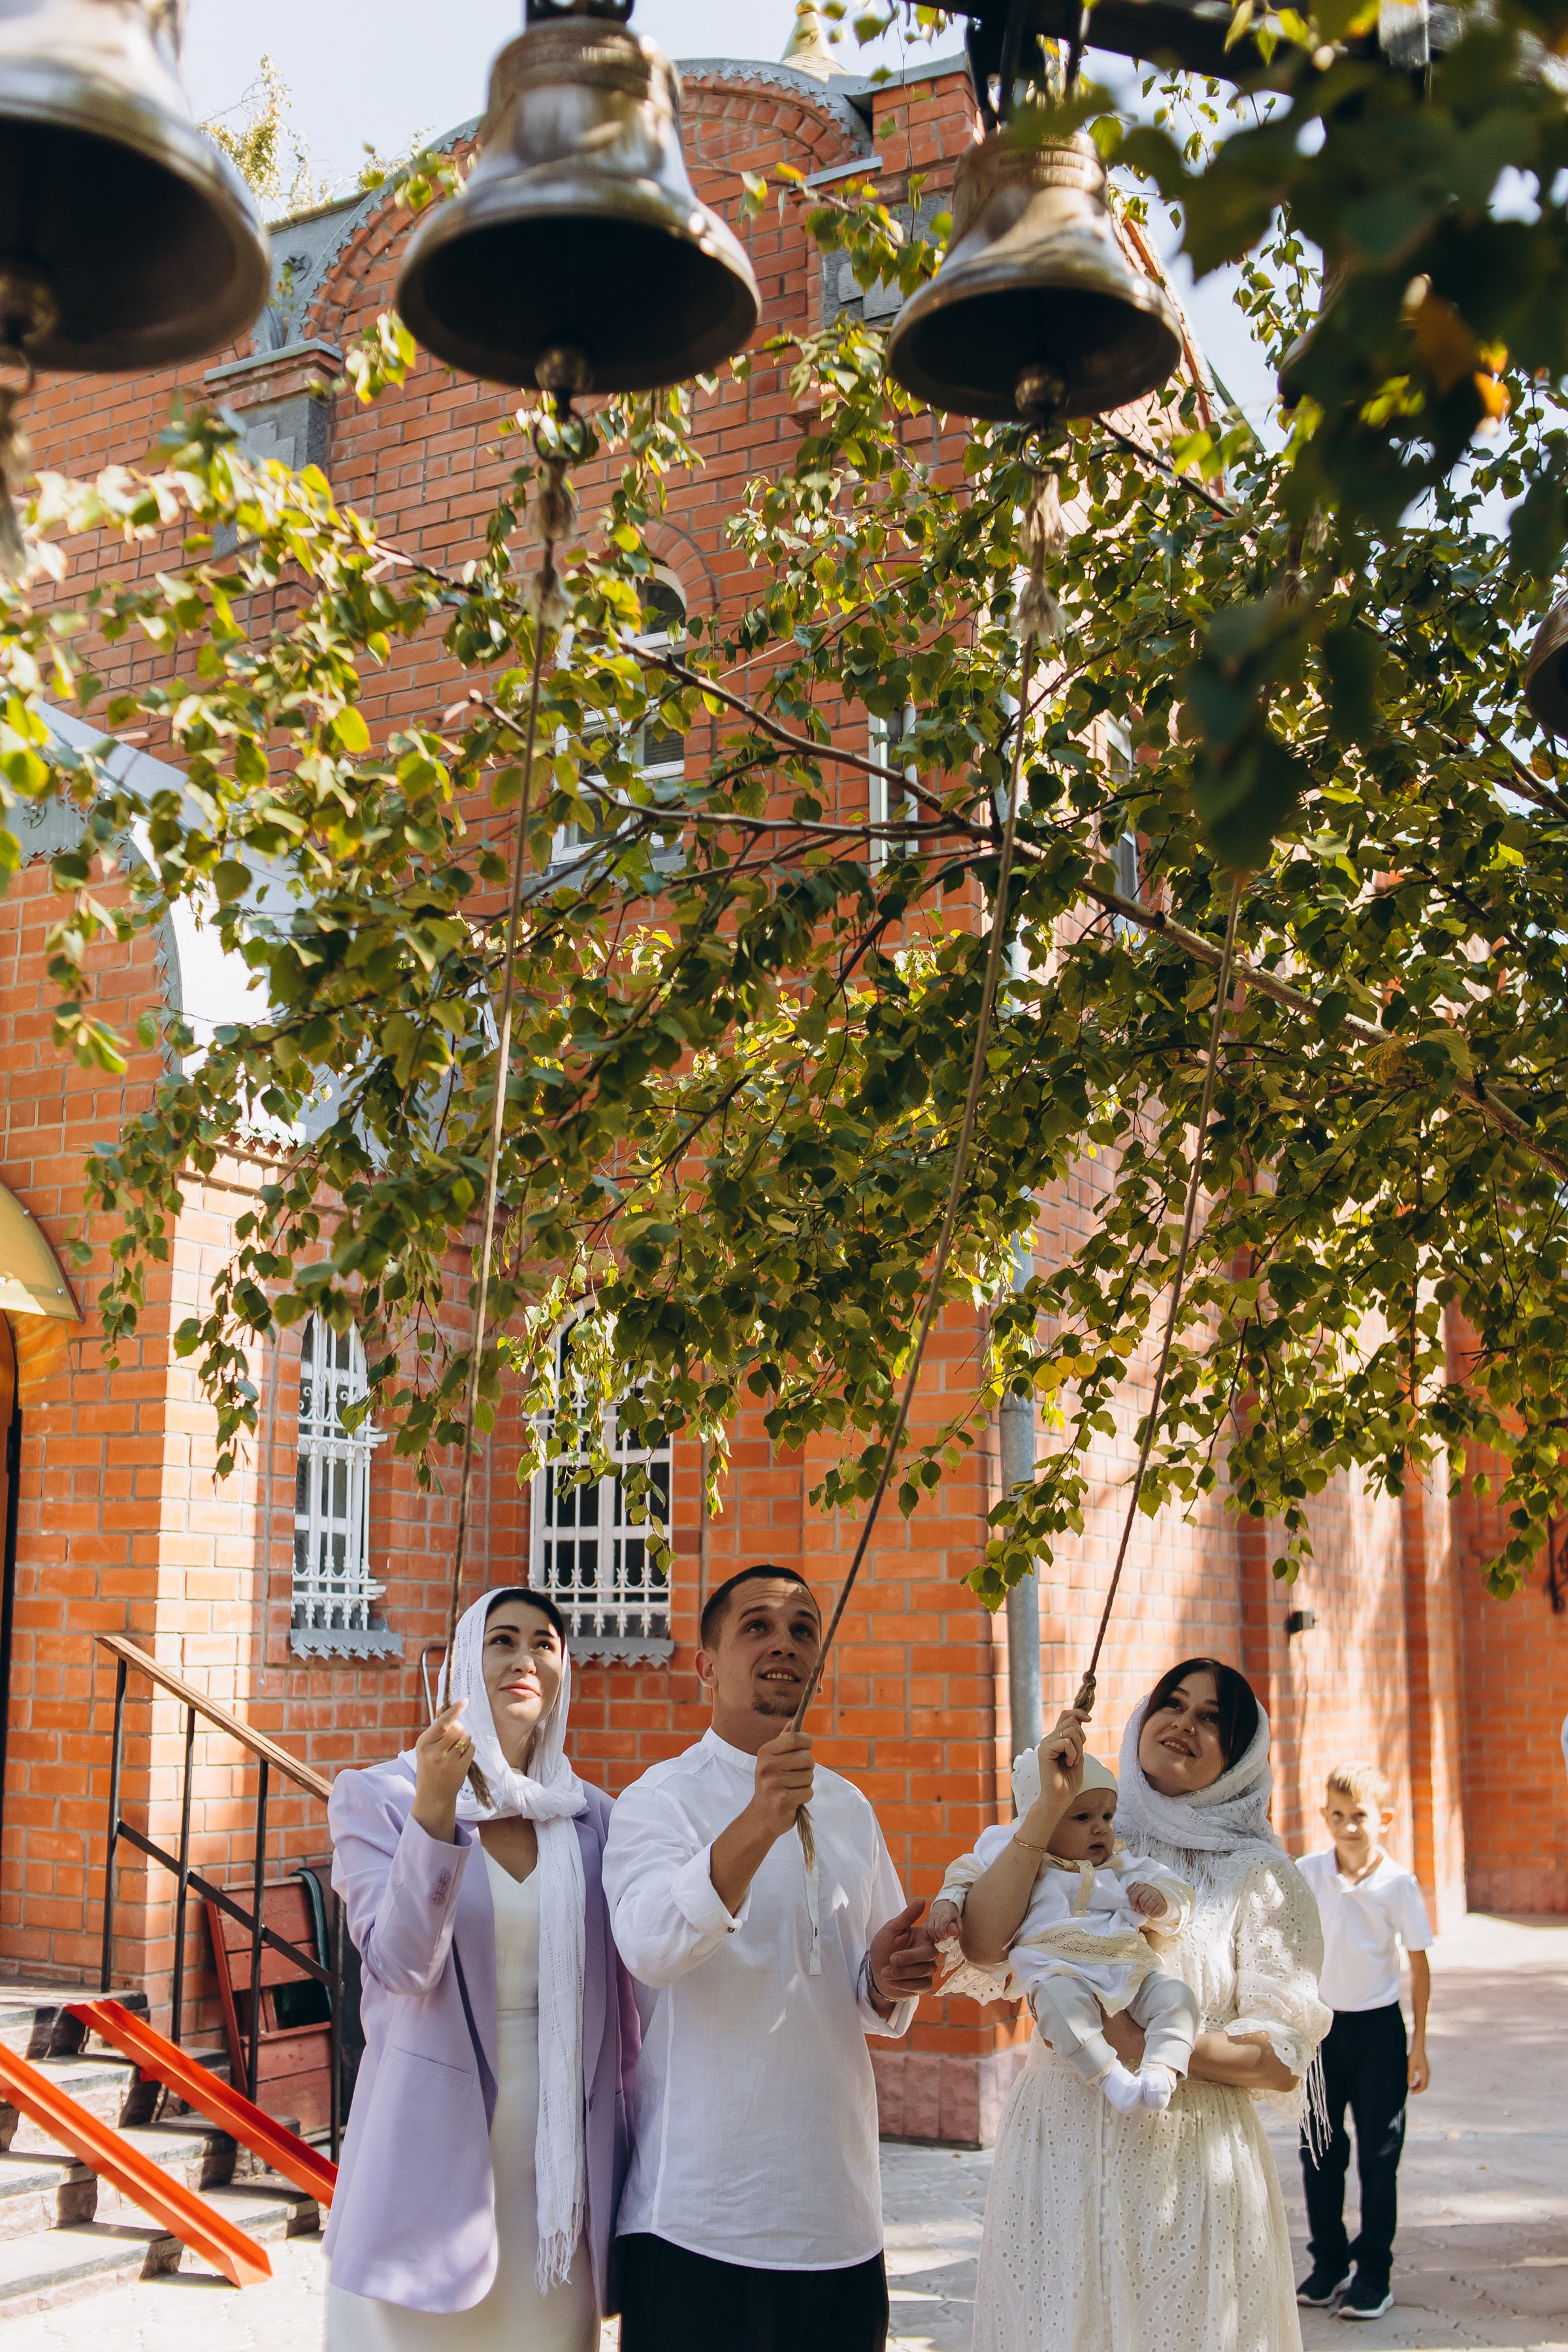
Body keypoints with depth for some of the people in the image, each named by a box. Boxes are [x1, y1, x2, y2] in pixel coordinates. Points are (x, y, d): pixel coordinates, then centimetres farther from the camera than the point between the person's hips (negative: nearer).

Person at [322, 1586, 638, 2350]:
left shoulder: (590, 1816, 6)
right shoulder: (378, 1797, -5)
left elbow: (614, 2002, 10)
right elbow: (401, 1965, -18)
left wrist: (623, 2162, 10)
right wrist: (433, 1810, -29)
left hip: (558, 2151, 3)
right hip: (434, 2146, -3)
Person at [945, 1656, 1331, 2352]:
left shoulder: (1260, 1876, -1)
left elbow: (1282, 2061, -5)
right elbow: (981, 1945, -12)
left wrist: (1139, 2043, -15)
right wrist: (1049, 1810, -17)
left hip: (1188, 2162, -1)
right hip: (1058, 2157, 2)